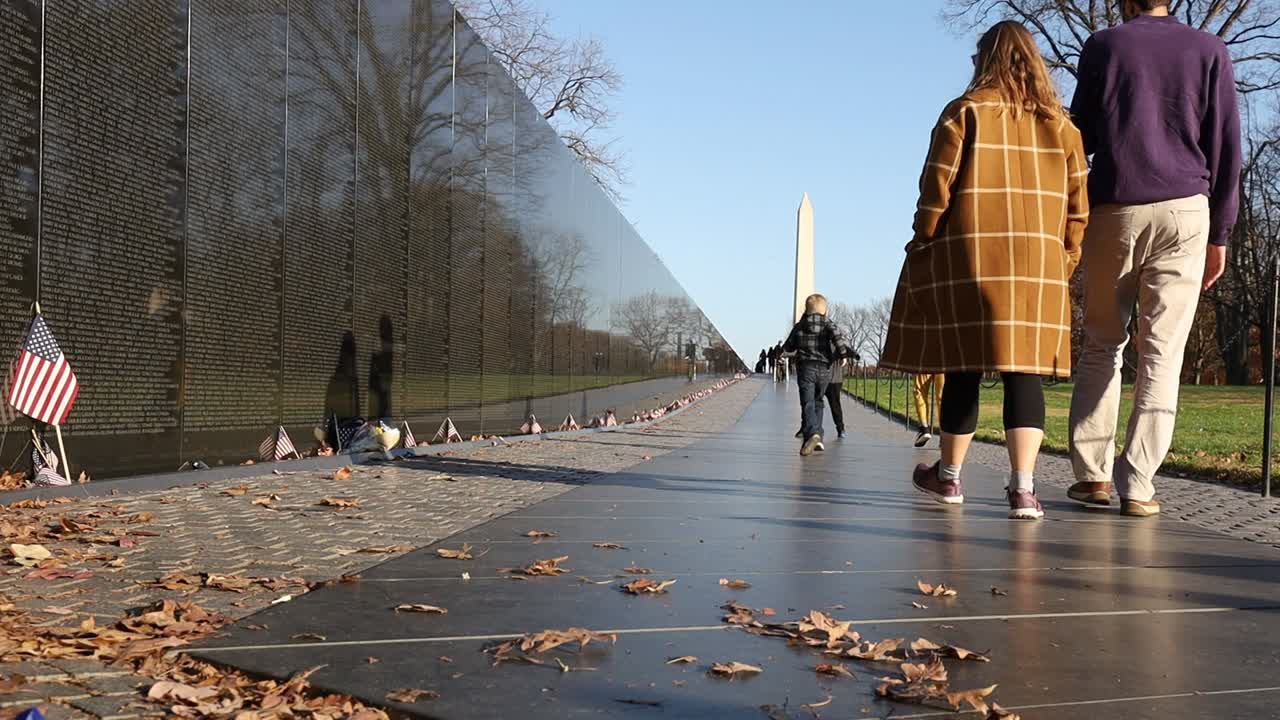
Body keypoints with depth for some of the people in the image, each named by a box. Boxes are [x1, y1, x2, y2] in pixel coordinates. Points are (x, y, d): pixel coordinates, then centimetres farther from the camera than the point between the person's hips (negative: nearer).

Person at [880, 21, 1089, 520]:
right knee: (1025, 373, 0)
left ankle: (949, 476, 19)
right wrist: (1066, 259, 15)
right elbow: (1077, 201, 8)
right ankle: (1023, 487, -8)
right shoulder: (1060, 123, 11)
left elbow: (937, 188, -5)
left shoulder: (965, 112, 0)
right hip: (1039, 264, 2)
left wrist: (921, 246, 3)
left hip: (968, 257, -2)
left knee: (964, 370, 6)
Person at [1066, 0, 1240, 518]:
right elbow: (1225, 147, 6)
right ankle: (1137, 486, -6)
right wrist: (1219, 234, 10)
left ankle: (1092, 472, 3)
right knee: (1162, 353, -1)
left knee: (1102, 344, 10)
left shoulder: (1103, 46, 7)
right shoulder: (1209, 49, 9)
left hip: (1113, 209, 0)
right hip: (1185, 210, 0)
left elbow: (1081, 137, 8)